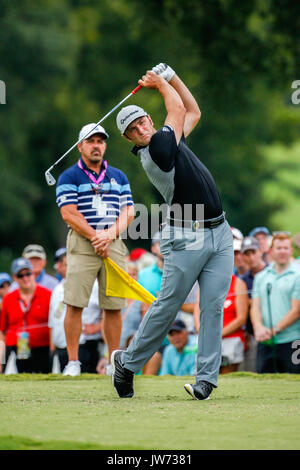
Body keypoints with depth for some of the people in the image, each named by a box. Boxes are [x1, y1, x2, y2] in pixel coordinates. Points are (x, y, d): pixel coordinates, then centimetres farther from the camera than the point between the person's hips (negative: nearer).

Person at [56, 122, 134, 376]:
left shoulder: (119, 177, 16)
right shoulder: (69, 177, 5)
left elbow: (128, 212, 9)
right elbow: (69, 213, -6)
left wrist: (109, 234, -8)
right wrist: (95, 237, -12)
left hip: (115, 244, 3)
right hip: (82, 245, -3)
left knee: (113, 306, 1)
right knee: (75, 304, -9)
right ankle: (73, 362, -6)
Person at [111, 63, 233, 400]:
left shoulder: (169, 140, 13)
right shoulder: (155, 151, -13)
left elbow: (192, 111, 26)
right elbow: (178, 109, -1)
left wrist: (170, 76, 18)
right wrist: (161, 83, 15)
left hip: (219, 234, 7)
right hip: (186, 239, -7)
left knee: (213, 307, -2)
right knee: (167, 306, -2)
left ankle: (206, 377, -2)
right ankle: (127, 362, 15)